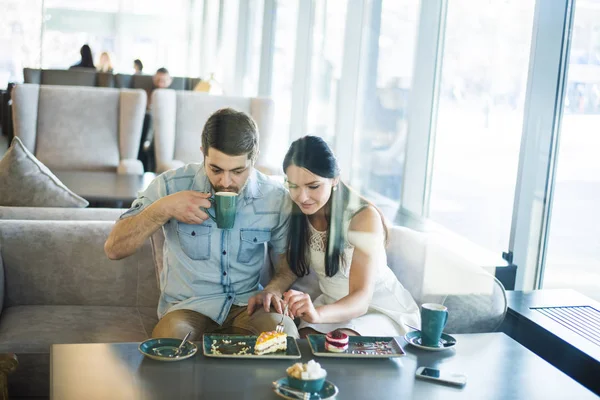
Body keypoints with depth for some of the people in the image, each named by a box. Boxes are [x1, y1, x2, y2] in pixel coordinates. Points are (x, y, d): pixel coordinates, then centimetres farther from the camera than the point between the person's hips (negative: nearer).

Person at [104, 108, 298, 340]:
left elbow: (287, 267, 9)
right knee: (169, 339, -35)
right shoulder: (171, 185, -7)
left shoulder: (277, 199, -4)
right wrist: (163, 209, -22)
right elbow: (114, 249, -7)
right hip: (186, 307, -1)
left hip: (248, 304, 2)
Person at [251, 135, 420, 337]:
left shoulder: (364, 217, -25)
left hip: (380, 308, -3)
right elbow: (290, 267, 3)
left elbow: (361, 299, -31)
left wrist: (317, 314, -51)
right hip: (332, 305, 3)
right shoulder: (296, 211, -10)